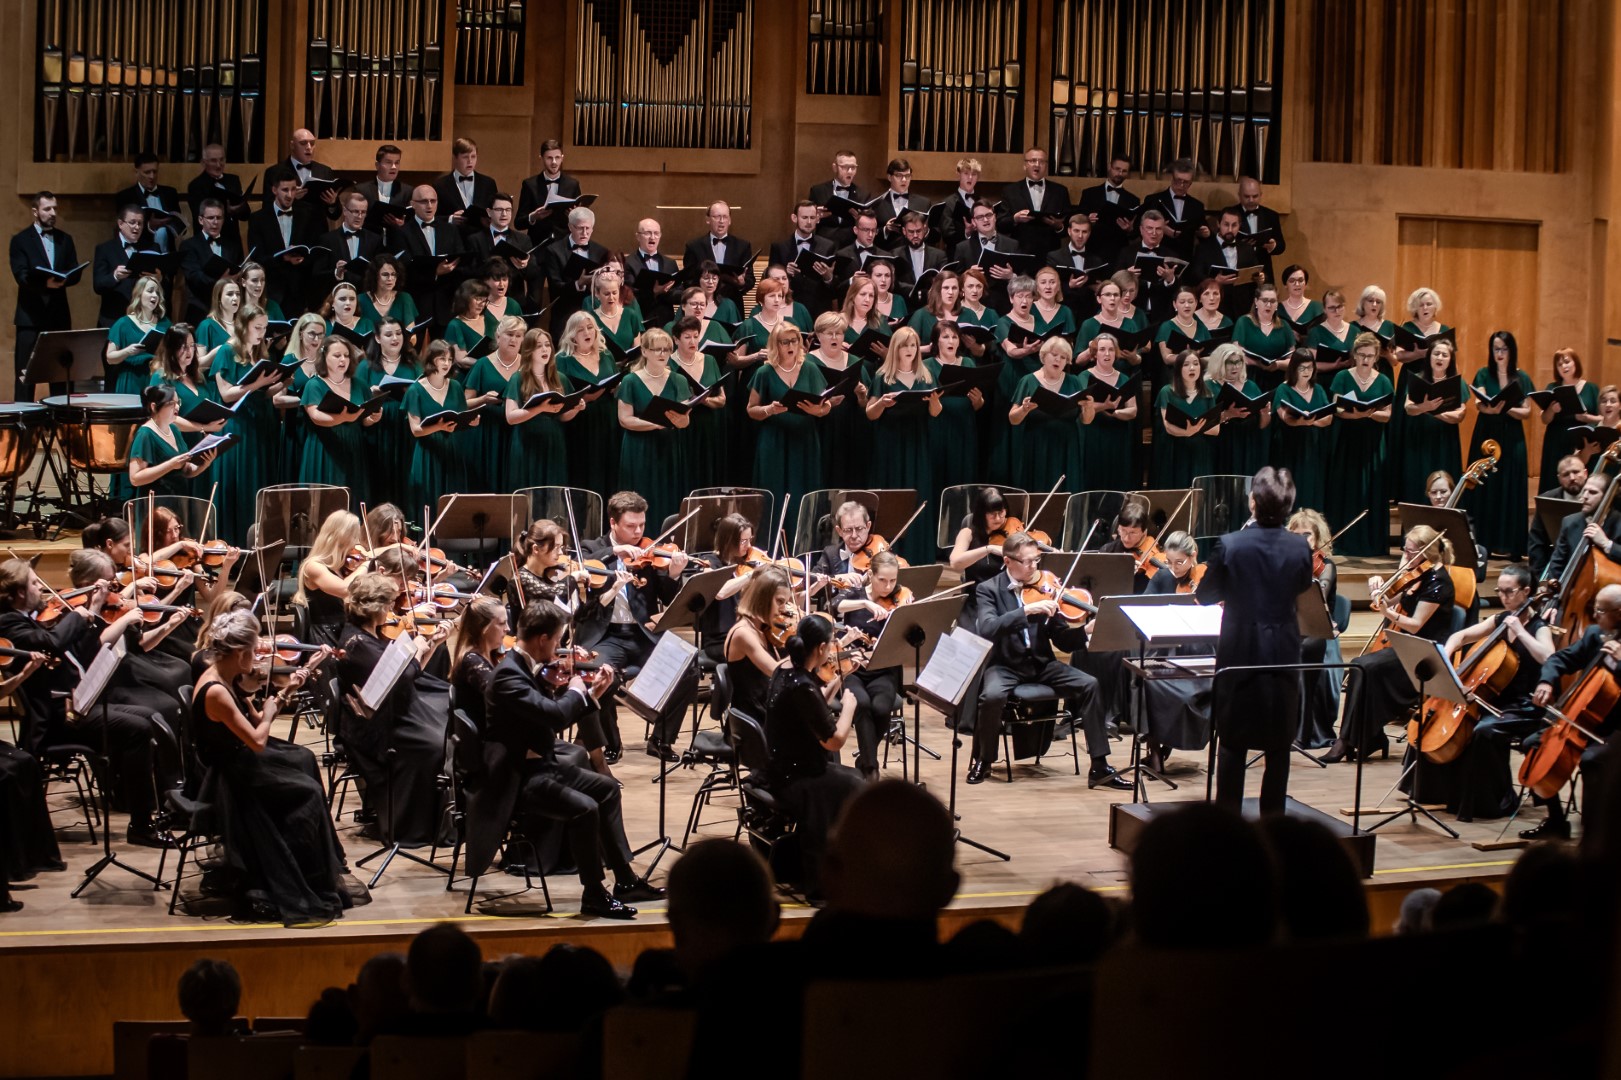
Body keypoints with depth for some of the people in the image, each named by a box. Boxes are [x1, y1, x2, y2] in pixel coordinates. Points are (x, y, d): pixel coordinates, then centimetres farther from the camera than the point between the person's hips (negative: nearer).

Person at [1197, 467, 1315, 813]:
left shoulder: (1230, 545, -14)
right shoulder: (1300, 548, -7)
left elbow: (1204, 595, -2)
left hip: (1239, 652, -2)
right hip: (1283, 654, 2)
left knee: (1233, 740, 7)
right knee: (1279, 741, 10)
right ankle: (1273, 816, 13)